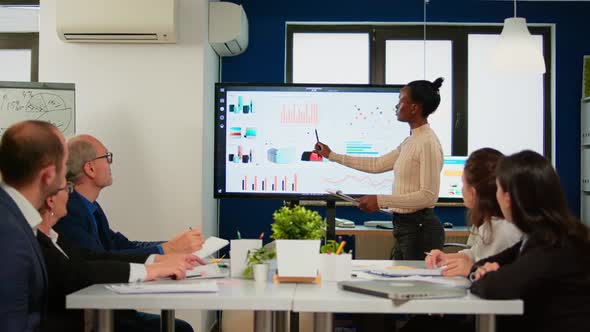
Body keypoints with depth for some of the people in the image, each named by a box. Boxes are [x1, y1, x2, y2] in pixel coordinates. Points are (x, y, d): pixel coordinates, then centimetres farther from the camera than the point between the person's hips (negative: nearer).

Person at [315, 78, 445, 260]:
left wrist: (381, 200, -20)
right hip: (405, 226, 9)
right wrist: (332, 155, 24)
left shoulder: (428, 143, -14)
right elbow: (377, 165, 21)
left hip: (420, 229, -9)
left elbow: (429, 195, -19)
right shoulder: (411, 141, 13)